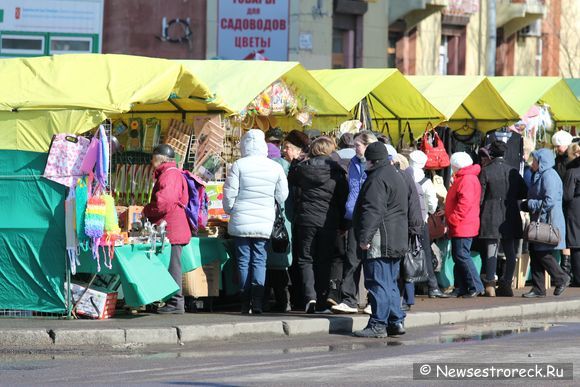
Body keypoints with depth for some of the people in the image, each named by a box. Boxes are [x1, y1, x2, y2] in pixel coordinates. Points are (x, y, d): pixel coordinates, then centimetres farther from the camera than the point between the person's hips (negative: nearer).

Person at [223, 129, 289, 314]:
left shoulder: (239, 166, -8)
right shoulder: (275, 167, 0)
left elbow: (229, 194, -6)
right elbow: (282, 196, 5)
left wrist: (230, 210, 13)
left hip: (241, 222, -2)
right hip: (265, 223, 2)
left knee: (243, 261, 5)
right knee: (259, 261, 5)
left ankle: (245, 303, 5)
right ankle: (257, 302, -5)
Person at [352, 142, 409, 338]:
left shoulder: (377, 179, -13)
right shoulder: (397, 176, 20)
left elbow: (373, 211, -21)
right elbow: (407, 208, 27)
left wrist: (365, 237, -21)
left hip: (380, 241, -10)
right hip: (397, 240, 10)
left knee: (378, 283, -8)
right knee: (390, 283, 15)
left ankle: (378, 325, -9)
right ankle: (396, 321, 15)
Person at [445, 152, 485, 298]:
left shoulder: (467, 180, -16)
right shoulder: (462, 178, 19)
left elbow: (465, 203, -24)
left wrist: (453, 219, -20)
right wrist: (448, 214, 24)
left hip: (462, 226, -11)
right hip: (458, 227, 11)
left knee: (462, 256, -10)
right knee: (458, 256, 12)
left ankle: (475, 286, -8)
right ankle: (460, 288, 15)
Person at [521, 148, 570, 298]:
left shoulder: (549, 176, -14)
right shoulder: (540, 176, 18)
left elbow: (549, 201, -23)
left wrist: (529, 204, -14)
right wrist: (525, 205, 7)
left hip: (548, 222, -10)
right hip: (539, 222, 10)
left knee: (543, 254, -7)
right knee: (535, 253, 7)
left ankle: (562, 279, 9)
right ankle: (538, 288, 10)